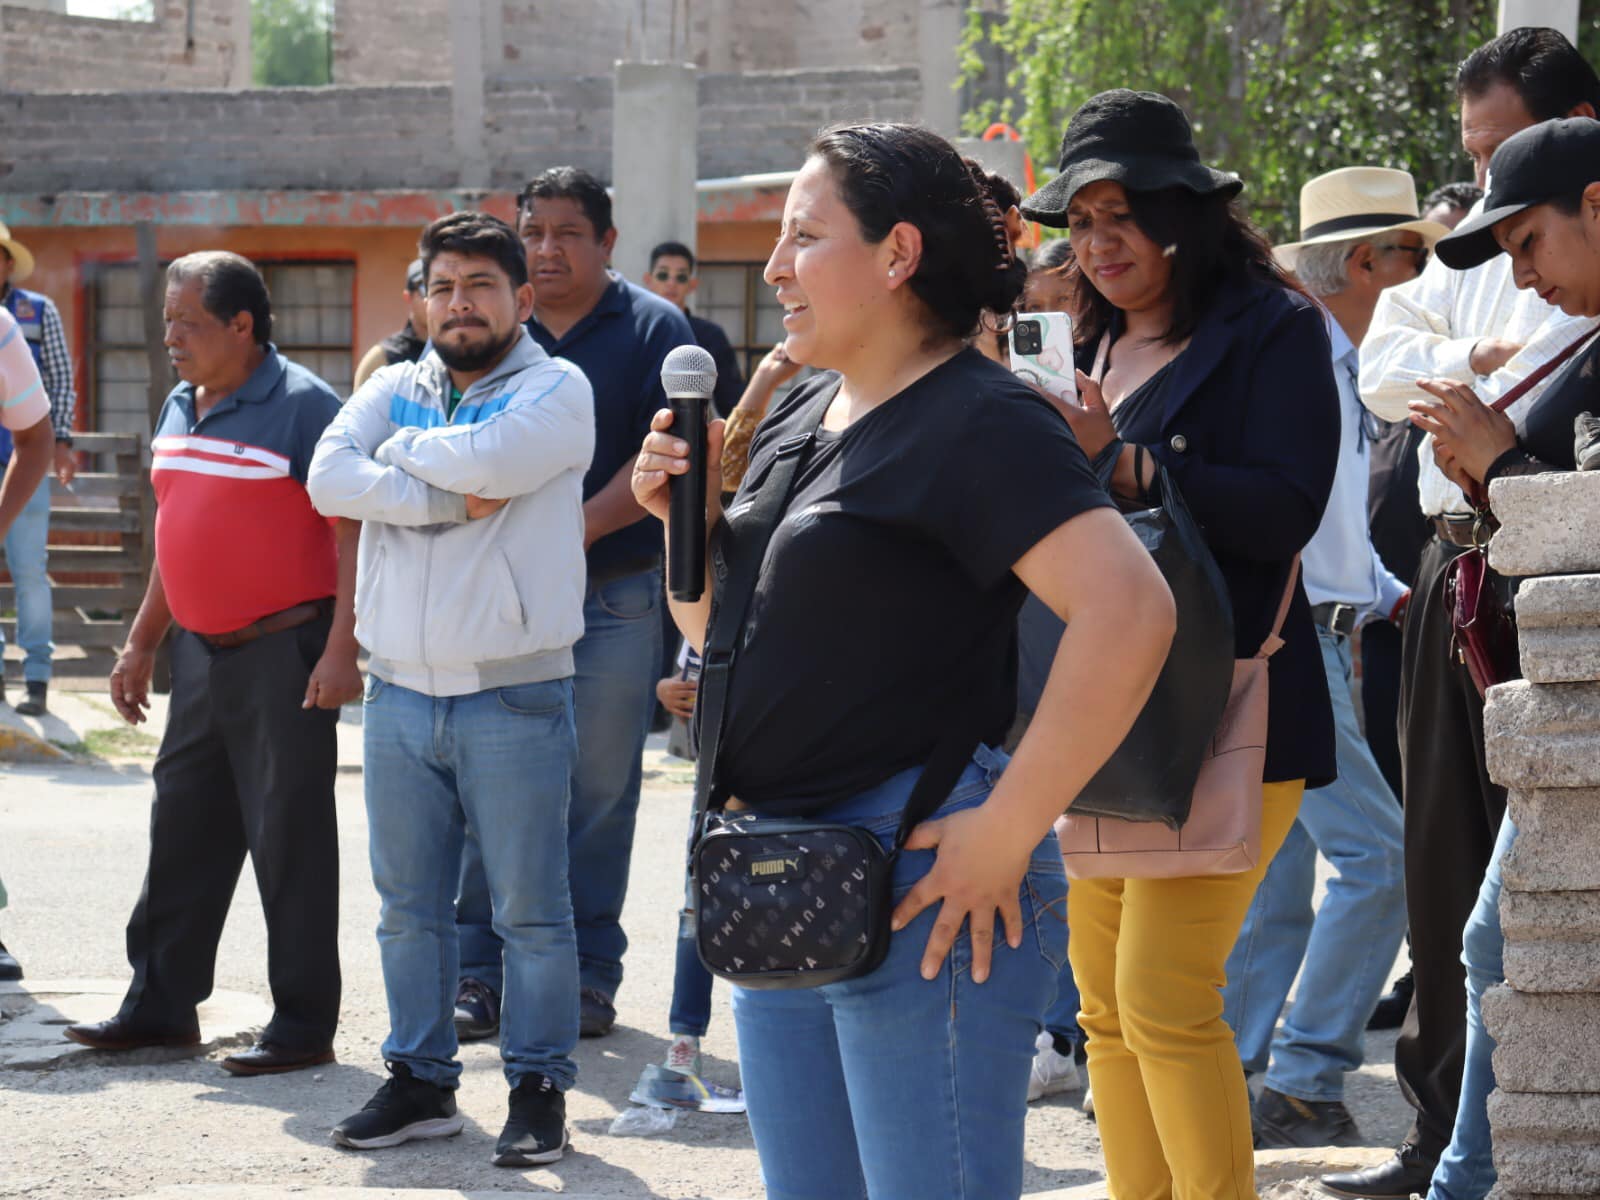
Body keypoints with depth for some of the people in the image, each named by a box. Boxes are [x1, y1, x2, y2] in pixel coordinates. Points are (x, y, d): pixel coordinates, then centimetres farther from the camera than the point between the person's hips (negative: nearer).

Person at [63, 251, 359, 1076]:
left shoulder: (301, 407, -12)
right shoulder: (180, 411, 13)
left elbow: (355, 533, -15)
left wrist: (341, 648, -21)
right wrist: (142, 643, 21)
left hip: (282, 651, -8)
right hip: (201, 652, 8)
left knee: (290, 838, -2)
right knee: (183, 830, 12)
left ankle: (303, 1024, 5)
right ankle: (161, 1006, 21)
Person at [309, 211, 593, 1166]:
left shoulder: (556, 389, -2)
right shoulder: (394, 389, 12)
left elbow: (490, 460, -22)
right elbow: (330, 477, -6)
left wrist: (401, 451, -4)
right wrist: (450, 500, -15)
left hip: (515, 699, -5)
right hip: (400, 693, 5)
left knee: (530, 910, 1)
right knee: (410, 907, 11)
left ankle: (540, 1088, 9)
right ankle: (421, 1081, 20)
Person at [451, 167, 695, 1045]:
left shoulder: (651, 330, 2)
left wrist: (577, 530, -17)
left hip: (614, 590, -2)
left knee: (599, 790, 2)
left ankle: (586, 973, 10)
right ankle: (479, 967, 7)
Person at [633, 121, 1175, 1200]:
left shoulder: (979, 423, -13)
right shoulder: (796, 421, 15)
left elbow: (1130, 611, -26)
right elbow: (723, 634, 25)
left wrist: (1005, 833, -24)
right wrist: (689, 519, 4)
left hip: (923, 885, -9)